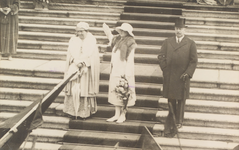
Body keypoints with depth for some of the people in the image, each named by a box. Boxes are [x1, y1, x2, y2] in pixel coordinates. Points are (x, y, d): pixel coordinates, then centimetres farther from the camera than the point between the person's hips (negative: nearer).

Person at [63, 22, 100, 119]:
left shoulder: (91, 41, 3)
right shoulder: (73, 40, 9)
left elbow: (91, 55, -3)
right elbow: (71, 54, 5)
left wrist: (82, 63, -14)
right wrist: (76, 62, -12)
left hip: (87, 68, -2)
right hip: (74, 68, 2)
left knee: (85, 89, -3)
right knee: (74, 89, -3)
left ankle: (85, 111, 1)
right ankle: (72, 111, 2)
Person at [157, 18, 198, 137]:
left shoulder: (190, 44, 6)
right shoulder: (167, 42, 12)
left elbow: (194, 61, 1)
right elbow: (161, 56, 8)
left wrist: (188, 73, -10)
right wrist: (165, 69, -5)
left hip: (182, 78, -1)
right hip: (169, 78, 1)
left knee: (181, 101, 5)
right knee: (171, 102, 4)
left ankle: (179, 121, 19)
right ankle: (170, 127, 9)